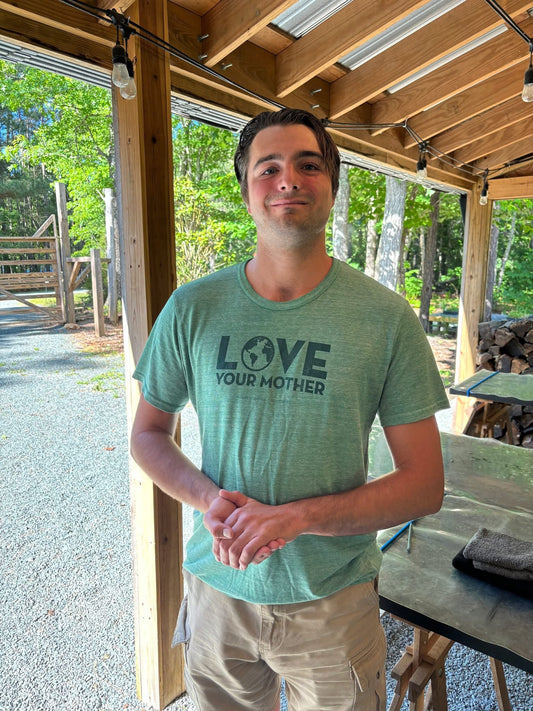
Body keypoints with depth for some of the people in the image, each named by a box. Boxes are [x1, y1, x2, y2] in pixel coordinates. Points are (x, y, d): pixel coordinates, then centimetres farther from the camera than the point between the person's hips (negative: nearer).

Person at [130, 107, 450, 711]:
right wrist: (208, 498, -16)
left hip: (333, 600, -1)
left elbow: (424, 484, -10)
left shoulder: (386, 317, -13)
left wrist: (297, 516, -22)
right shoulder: (191, 309, -8)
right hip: (218, 587, 2)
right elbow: (148, 433, 3)